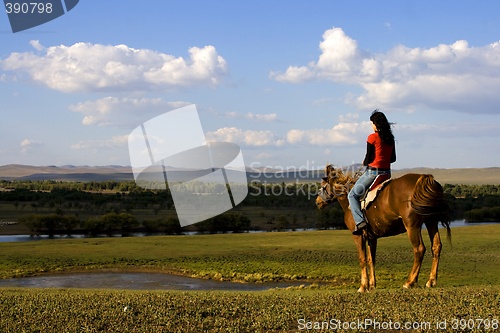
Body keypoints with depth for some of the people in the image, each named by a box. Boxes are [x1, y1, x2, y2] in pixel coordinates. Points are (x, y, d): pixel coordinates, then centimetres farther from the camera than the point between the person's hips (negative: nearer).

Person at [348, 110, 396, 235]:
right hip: (387, 172, 7)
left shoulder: (372, 137, -12)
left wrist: (364, 162, 9)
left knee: (353, 195, 3)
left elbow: (368, 158, -12)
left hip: (372, 172, -7)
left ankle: (360, 221, -15)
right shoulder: (390, 138, 8)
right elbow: (393, 158, 13)